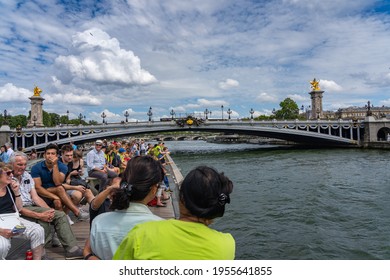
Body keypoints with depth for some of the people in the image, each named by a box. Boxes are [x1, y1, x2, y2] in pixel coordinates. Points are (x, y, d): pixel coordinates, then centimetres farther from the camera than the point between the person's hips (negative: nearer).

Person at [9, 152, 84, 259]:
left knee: (60, 215, -13)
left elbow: (35, 197, 10)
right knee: (43, 220, -32)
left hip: (31, 206, 7)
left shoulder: (26, 175, 14)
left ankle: (71, 249, -17)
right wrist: (39, 215, -24)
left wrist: (49, 210, -7)